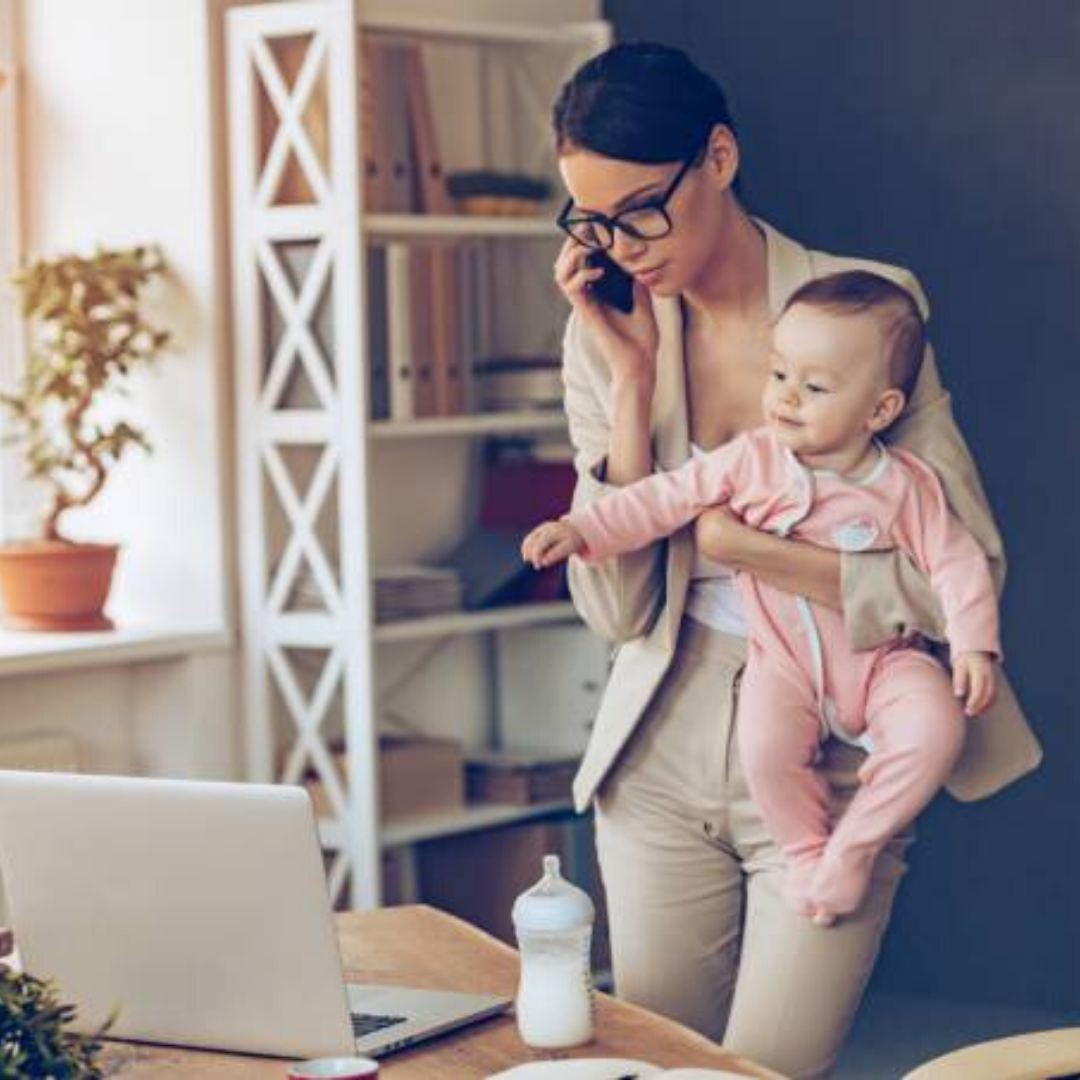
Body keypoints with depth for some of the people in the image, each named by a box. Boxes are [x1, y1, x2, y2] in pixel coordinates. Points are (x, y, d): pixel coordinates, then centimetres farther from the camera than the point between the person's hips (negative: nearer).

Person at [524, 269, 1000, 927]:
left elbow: (956, 562, -1)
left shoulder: (907, 486, -5)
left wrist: (974, 645, -13)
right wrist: (582, 530, -12)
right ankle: (808, 849, 1)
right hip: (786, 663, 0)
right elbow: (666, 498, -3)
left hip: (883, 661, 0)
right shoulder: (752, 461, -4)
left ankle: (855, 848, -5)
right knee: (765, 747, -29)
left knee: (937, 730, -27)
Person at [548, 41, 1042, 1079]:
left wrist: (748, 549, -17)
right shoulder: (605, 334, 0)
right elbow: (615, 608, -8)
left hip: (827, 761, -3)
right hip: (662, 756, 4)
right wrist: (632, 381, -13)